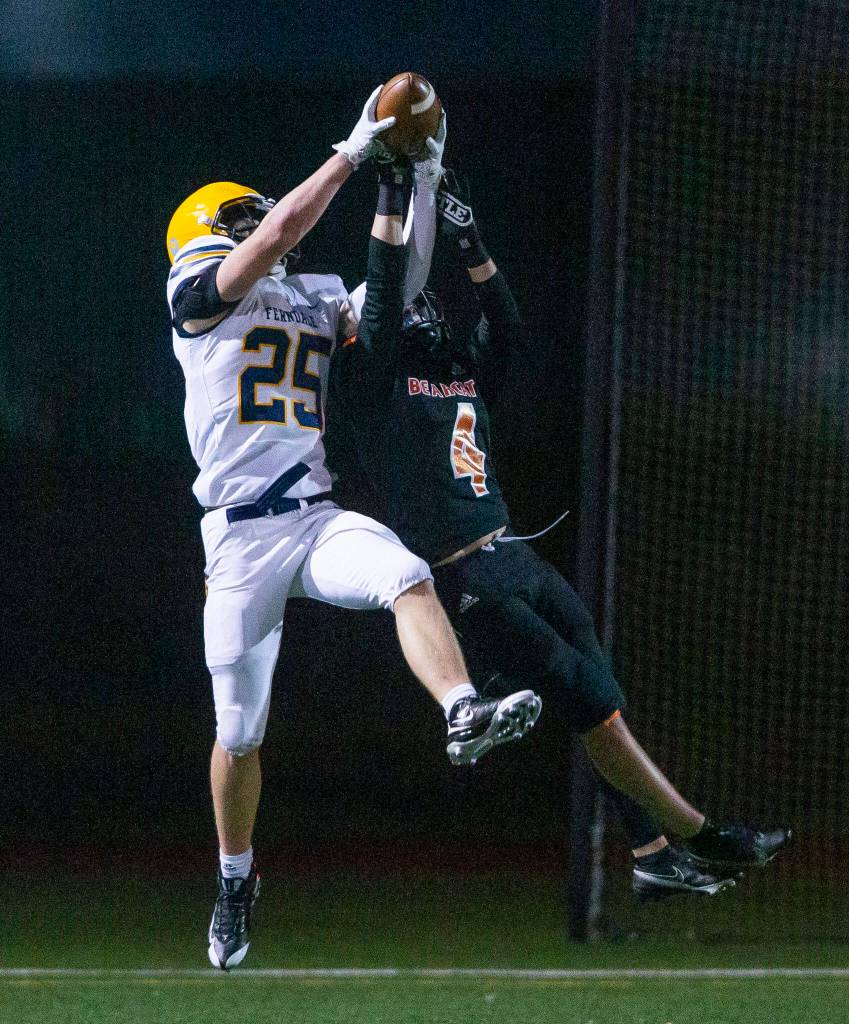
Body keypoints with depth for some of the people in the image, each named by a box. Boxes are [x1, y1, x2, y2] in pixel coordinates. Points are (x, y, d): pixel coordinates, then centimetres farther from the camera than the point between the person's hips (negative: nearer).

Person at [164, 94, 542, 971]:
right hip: (240, 537, -4)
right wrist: (352, 153, -8)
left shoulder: (318, 299, 21)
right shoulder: (198, 295, 2)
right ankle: (235, 880, 23)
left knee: (409, 580, -29)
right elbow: (279, 232, -11)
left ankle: (464, 717, -50)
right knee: (239, 729, 3)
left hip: (320, 520, 4)